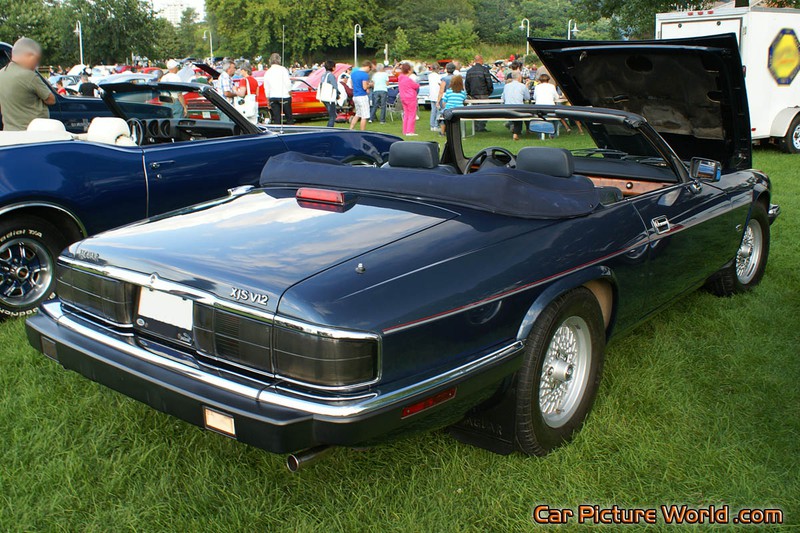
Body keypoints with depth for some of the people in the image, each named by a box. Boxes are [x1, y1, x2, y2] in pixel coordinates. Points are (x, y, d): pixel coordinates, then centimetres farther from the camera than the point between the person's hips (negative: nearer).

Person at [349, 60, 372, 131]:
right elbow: (365, 87, -19)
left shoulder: (354, 72, 10)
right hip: (362, 96, -8)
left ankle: (350, 129, 18)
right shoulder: (365, 75, -16)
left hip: (355, 96, 8)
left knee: (357, 114, 21)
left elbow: (351, 83, 18)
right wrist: (369, 85, 1)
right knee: (364, 116, -1)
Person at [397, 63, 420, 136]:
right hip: (411, 98, -8)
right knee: (412, 115, -3)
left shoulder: (400, 78, 4)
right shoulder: (409, 79, -20)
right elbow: (416, 86, -11)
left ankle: (405, 131, 17)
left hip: (403, 98, 8)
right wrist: (417, 84, 11)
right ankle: (410, 131, -6)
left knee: (406, 114, 15)